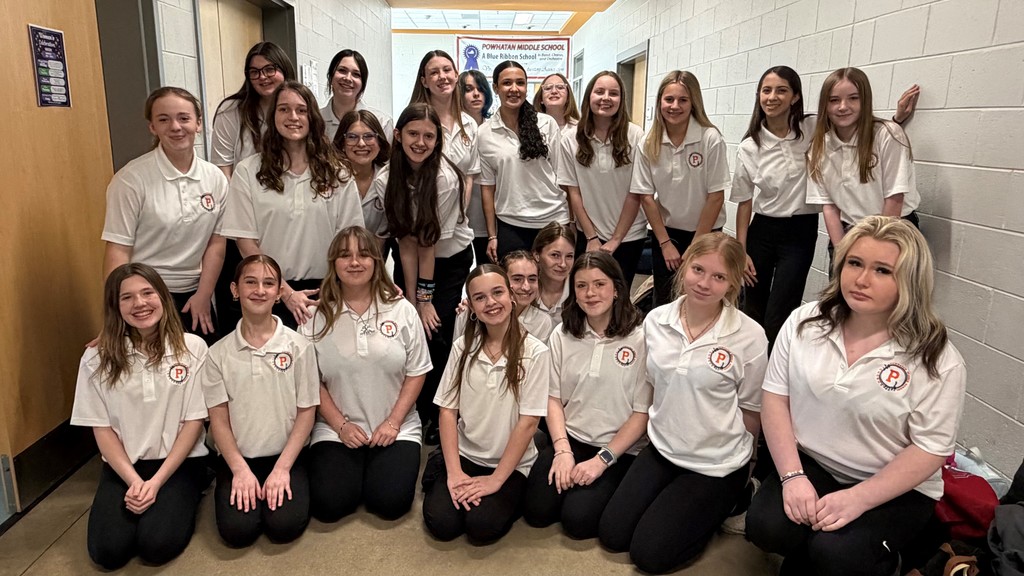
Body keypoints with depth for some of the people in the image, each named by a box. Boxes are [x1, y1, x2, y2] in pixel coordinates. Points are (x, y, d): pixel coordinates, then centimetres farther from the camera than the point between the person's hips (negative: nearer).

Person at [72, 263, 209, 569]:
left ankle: (183, 500, 10)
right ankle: (138, 495, 14)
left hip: (180, 462, -2)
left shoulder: (193, 348, -9)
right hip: (122, 465, 2)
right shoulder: (97, 359, -4)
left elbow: (194, 421, -7)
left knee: (157, 546, -21)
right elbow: (101, 428, 0)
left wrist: (157, 482, -13)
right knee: (107, 551, -15)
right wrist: (134, 481, -11)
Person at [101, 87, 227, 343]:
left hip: (195, 296, 4)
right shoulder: (132, 179, -12)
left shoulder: (215, 178, 1)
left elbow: (216, 242, 5)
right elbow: (118, 250, -12)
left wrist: (203, 295, -1)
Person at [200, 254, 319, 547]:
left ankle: (279, 484, 10)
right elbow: (218, 418, 0)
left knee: (285, 526, -19)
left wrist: (282, 468, -11)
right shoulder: (219, 353, -2)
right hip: (237, 457, 1)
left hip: (285, 455, -1)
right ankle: (244, 486, 12)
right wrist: (239, 469, -10)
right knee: (237, 530, -17)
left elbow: (306, 412, -4)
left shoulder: (299, 347, -6)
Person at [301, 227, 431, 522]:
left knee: (390, 502, -16)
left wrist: (393, 422, -8)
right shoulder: (317, 315, -3)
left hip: (395, 428, 0)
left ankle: (377, 465, 17)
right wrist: (341, 425, -8)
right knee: (328, 505, -16)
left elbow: (416, 372, 0)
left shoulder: (401, 310, -2)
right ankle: (352, 469, 16)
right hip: (336, 428, 0)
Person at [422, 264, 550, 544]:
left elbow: (528, 422, -13)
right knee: (441, 523, -17)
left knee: (482, 527, -22)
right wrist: (454, 471, -12)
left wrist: (497, 479, -14)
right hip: (463, 455, 2)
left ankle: (509, 497, 8)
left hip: (511, 464, -2)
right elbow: (448, 410, -2)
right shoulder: (463, 347, -1)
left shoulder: (534, 352, -12)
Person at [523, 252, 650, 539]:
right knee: (537, 511, -11)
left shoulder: (639, 338, -12)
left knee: (577, 519, -17)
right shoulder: (562, 335, 2)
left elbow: (643, 411, -10)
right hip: (569, 438, 4)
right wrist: (563, 449, -10)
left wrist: (602, 459, -14)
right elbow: (554, 397, 3)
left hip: (620, 449, -3)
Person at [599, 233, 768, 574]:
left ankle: (724, 502, 17)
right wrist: (664, 429, 13)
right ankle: (676, 502, 24)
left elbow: (751, 412, -6)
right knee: (612, 536, 3)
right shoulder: (656, 321, -7)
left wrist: (734, 455, 3)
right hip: (662, 449, 5)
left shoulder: (749, 337, -19)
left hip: (716, 465, -4)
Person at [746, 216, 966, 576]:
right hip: (811, 465, 3)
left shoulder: (937, 360, -14)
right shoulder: (805, 322, -4)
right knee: (765, 526, -23)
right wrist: (792, 475, -13)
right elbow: (776, 396, -3)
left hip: (895, 487, -2)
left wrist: (857, 498, -21)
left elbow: (930, 449, -12)